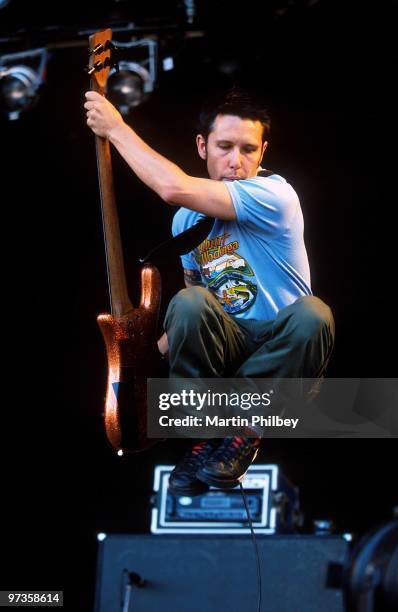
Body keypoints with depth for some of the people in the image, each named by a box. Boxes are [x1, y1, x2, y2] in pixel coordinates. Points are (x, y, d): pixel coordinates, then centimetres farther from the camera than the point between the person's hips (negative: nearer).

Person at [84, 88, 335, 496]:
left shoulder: (274, 197, -20)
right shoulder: (187, 218, 4)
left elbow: (174, 188, -33)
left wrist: (116, 129, -22)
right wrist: (168, 340, -2)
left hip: (277, 348, -4)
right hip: (222, 343, 4)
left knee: (313, 315, -39)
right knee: (187, 305, -31)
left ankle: (245, 430, -16)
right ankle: (207, 435, -13)